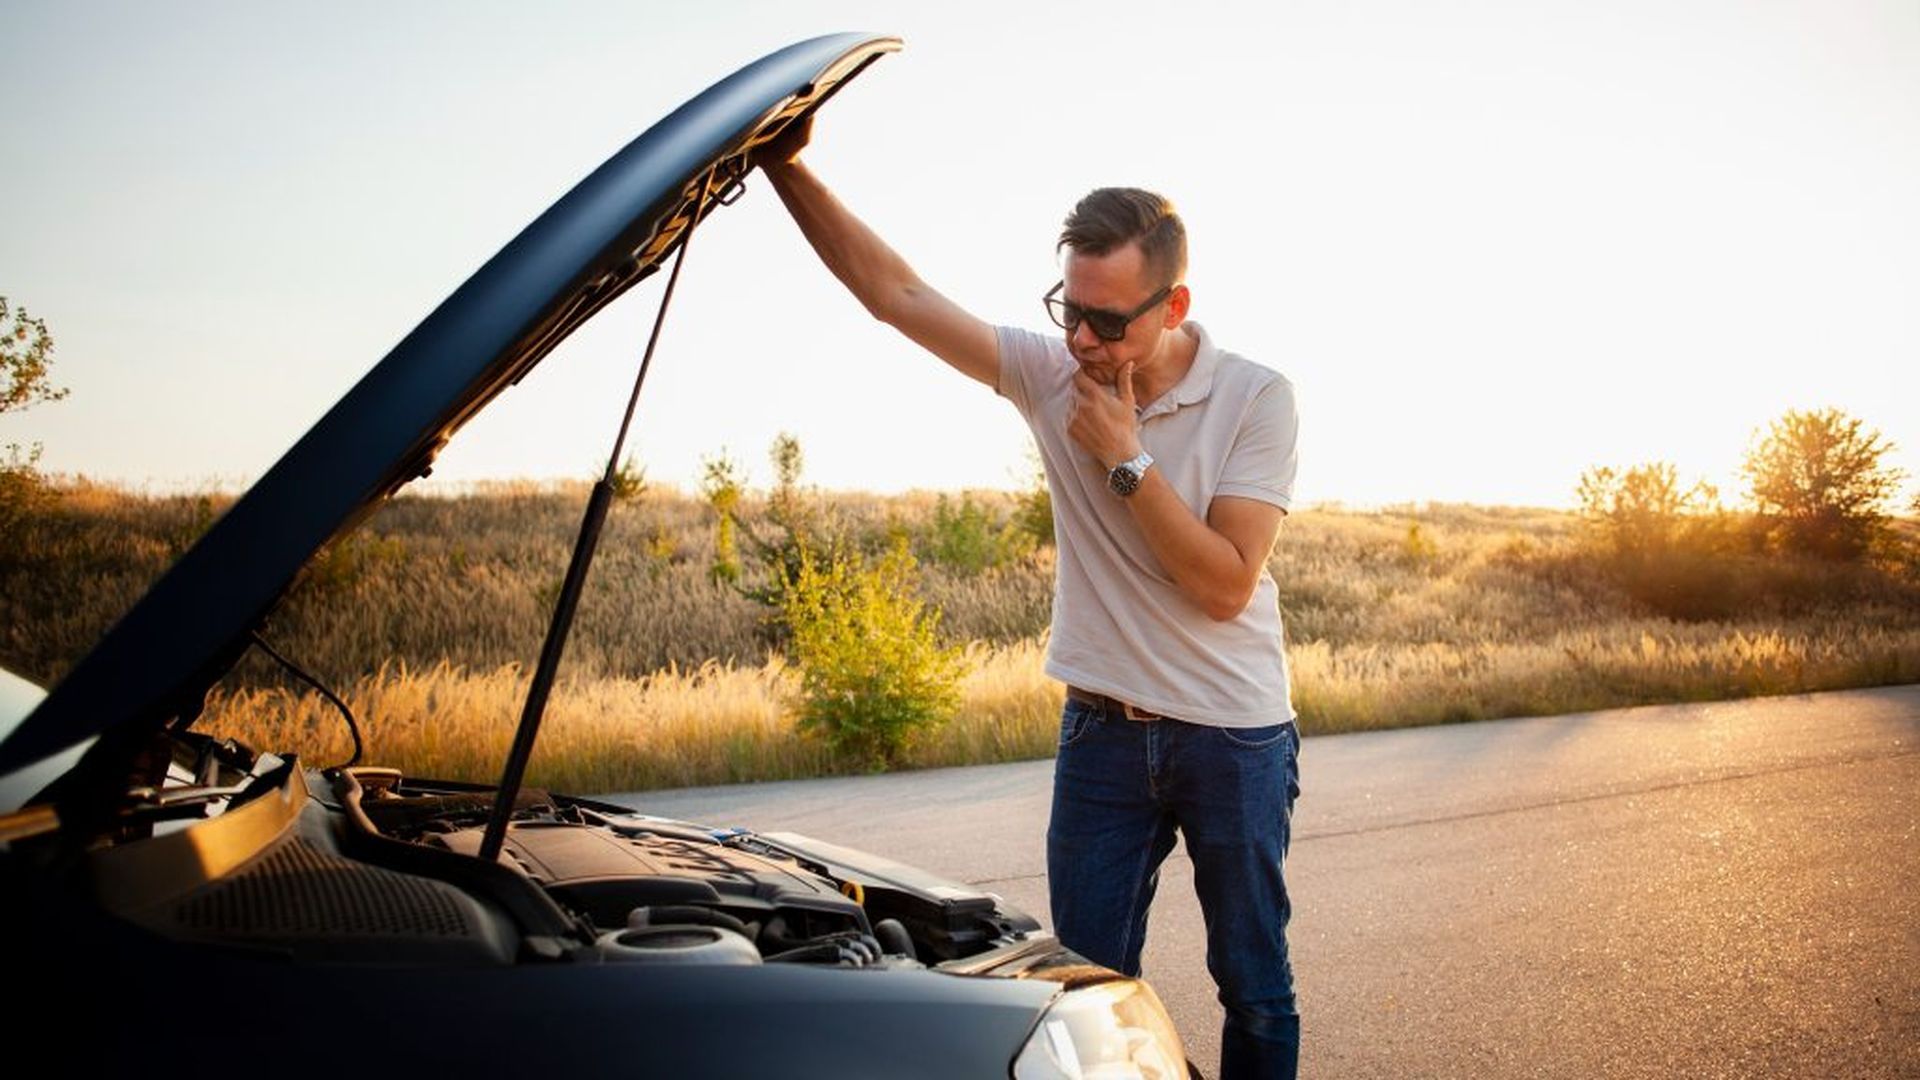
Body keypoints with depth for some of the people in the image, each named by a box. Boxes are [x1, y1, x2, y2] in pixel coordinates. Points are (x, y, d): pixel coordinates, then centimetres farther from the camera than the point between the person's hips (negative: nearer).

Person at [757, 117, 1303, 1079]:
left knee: (1254, 988, 13)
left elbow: (1225, 585, -18)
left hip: (1234, 740, -2)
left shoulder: (1255, 398, -12)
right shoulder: (1051, 374, -4)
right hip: (1103, 732, 2)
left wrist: (1127, 458, -21)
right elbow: (896, 293, -9)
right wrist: (788, 170, -16)